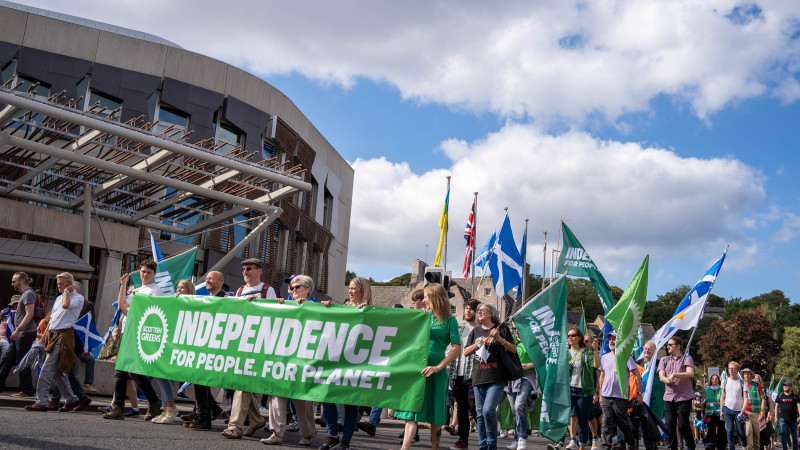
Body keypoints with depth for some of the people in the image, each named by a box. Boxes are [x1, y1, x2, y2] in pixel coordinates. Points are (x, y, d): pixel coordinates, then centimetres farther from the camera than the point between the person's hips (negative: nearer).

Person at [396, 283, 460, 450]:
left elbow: (456, 349, -9)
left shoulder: (450, 321, -1)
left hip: (436, 369, -3)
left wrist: (438, 367, -18)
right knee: (412, 410, -3)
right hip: (417, 367, 4)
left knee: (435, 413, 5)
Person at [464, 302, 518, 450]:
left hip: (496, 378, -4)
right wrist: (478, 344, -4)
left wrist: (499, 338, -11)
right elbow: (466, 352, 13)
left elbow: (514, 349, 3)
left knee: (489, 410, -16)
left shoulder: (501, 328, 6)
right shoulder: (475, 331, 18)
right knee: (480, 414, 5)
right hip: (478, 377, 5)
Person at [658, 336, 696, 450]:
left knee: (683, 424, -6)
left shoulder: (687, 358, 3)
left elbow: (690, 373, -14)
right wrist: (668, 380, -21)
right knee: (669, 424, 0)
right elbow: (661, 376, 1)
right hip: (669, 397, 4)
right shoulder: (664, 360, 14)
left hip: (684, 397, -4)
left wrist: (675, 375, -27)